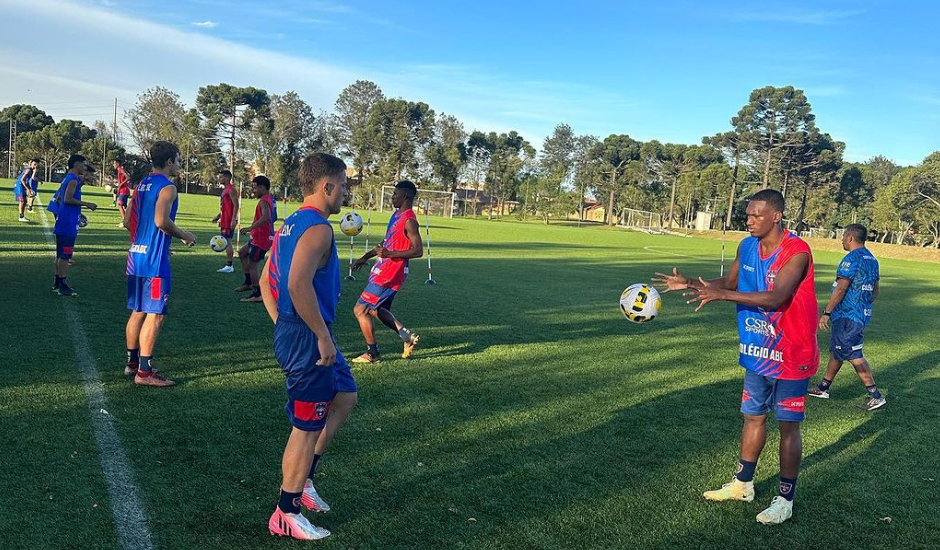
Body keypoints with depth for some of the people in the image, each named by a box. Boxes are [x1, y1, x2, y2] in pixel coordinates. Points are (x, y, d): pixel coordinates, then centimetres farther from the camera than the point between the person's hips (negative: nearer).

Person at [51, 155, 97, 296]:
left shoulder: (67, 179, 17)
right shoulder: (73, 180, -13)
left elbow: (58, 199, 21)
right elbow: (68, 199, -23)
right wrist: (86, 204, -19)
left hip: (62, 223, 10)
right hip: (68, 224, -10)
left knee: (61, 254, 15)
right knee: (65, 255, -8)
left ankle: (57, 283, 22)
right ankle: (63, 286, -5)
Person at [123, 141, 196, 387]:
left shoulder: (141, 185, 15)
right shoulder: (167, 187, -12)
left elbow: (128, 221, 16)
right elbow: (162, 221, -24)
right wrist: (184, 235, -10)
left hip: (136, 257, 9)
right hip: (155, 260, -9)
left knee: (138, 311, 18)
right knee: (155, 315, -4)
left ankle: (132, 362, 28)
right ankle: (144, 372, -1)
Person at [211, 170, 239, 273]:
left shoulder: (231, 190, -13)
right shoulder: (225, 190, 18)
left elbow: (236, 205, -19)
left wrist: (233, 219, -25)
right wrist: (218, 216, 22)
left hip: (229, 221, -10)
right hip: (224, 220, 10)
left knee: (227, 241, -10)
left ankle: (229, 266, -8)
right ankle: (228, 265, 15)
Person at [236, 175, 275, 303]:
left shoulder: (264, 201, -19)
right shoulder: (268, 199, 13)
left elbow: (266, 217, -36)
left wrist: (250, 228, -38)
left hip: (262, 239, -11)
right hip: (259, 237, 11)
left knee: (252, 265, -4)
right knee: (242, 253, 23)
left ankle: (258, 295, 2)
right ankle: (248, 283, 27)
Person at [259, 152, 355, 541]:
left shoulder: (290, 224, 13)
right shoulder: (318, 228, -19)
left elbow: (266, 281, 18)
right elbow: (298, 283, -31)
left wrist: (282, 325, 19)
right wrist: (323, 336, -24)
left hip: (289, 331, 10)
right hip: (308, 338, -10)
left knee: (345, 396, 23)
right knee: (308, 426, 3)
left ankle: (302, 479, 29)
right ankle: (286, 515, 18)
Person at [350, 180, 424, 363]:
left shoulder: (408, 220, -18)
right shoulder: (397, 215, 13)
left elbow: (418, 250, -24)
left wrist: (389, 254, -29)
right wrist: (366, 257, 23)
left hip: (388, 275, -10)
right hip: (384, 272, 10)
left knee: (360, 310, -4)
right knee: (376, 310, 21)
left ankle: (373, 353, 8)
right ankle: (407, 336, 21)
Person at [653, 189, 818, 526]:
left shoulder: (797, 252, -22)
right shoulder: (747, 247, 1)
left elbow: (775, 297, -33)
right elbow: (730, 282, 14)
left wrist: (721, 294, -38)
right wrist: (690, 283, -1)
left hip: (791, 354, -7)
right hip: (757, 351, 7)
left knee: (788, 425, 5)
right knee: (753, 416, 17)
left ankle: (786, 499, 19)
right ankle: (743, 485, 32)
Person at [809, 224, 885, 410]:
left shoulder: (852, 258, -16)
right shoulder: (872, 259, 13)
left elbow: (841, 288, -20)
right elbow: (875, 291, 18)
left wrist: (826, 313, -16)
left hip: (847, 315, -10)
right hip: (862, 314, 10)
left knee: (854, 355, -6)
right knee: (835, 350, 17)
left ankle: (875, 396, -5)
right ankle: (823, 388, 25)